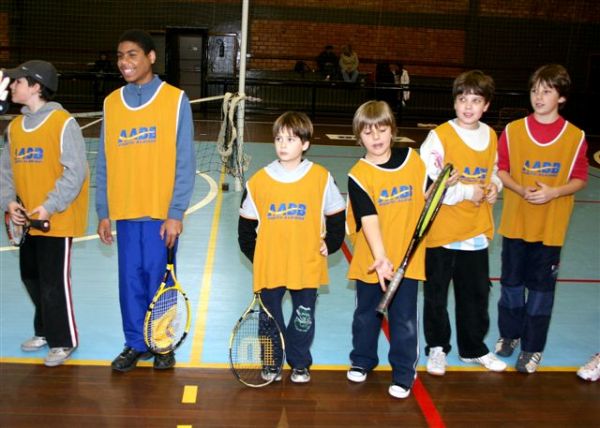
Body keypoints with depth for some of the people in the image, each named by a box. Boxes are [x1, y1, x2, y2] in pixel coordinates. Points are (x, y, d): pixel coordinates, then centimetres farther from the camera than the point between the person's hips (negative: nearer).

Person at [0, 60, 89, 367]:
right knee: (31, 278, 16)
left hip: (58, 219, -7)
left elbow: (75, 171, -17)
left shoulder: (63, 123, -13)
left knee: (54, 282, -1)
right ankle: (45, 331, 35)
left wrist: (50, 206, -21)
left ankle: (64, 341, 15)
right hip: (27, 219, 7)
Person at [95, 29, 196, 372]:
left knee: (158, 280, 4)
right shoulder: (111, 103, 7)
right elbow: (104, 163, 10)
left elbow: (185, 162, -6)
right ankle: (135, 344, 24)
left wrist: (176, 213, -11)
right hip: (125, 211, 3)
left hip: (162, 211, -3)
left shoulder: (175, 100, -4)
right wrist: (103, 213, 7)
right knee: (131, 279, 7)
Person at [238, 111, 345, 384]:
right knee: (270, 318, 10)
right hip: (269, 266, 1)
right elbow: (246, 223, 8)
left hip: (307, 266, 0)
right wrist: (253, 253, 7)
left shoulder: (321, 178, -4)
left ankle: (300, 364, 29)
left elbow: (336, 215, 8)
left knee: (303, 319, 9)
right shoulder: (259, 180, -2)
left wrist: (330, 244, 4)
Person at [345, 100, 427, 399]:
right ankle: (362, 360, 41)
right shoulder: (359, 176, -13)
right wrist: (380, 258, -33)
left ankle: (404, 374, 24)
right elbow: (369, 220, -23)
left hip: (407, 259, 1)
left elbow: (427, 194, 15)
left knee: (404, 320, 8)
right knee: (367, 314, 19)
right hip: (371, 261, -1)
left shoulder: (412, 158, -2)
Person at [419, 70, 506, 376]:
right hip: (441, 230, -5)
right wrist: (466, 192, -16)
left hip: (477, 230, 5)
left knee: (476, 293, 16)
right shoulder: (440, 136, -13)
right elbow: (426, 183, -16)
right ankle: (437, 348, 29)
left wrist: (494, 186, -1)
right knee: (436, 294, 9)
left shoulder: (491, 136, 5)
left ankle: (473, 348, 35)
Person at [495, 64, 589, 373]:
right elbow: (501, 170, 2)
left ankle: (533, 347, 21)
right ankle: (509, 333, 35)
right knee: (511, 282, 14)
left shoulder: (575, 136, -6)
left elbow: (580, 179, -1)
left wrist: (553, 192, -19)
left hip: (551, 227, -1)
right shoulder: (513, 130, -3)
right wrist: (521, 189, -16)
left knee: (541, 288, 7)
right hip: (515, 222, 2)